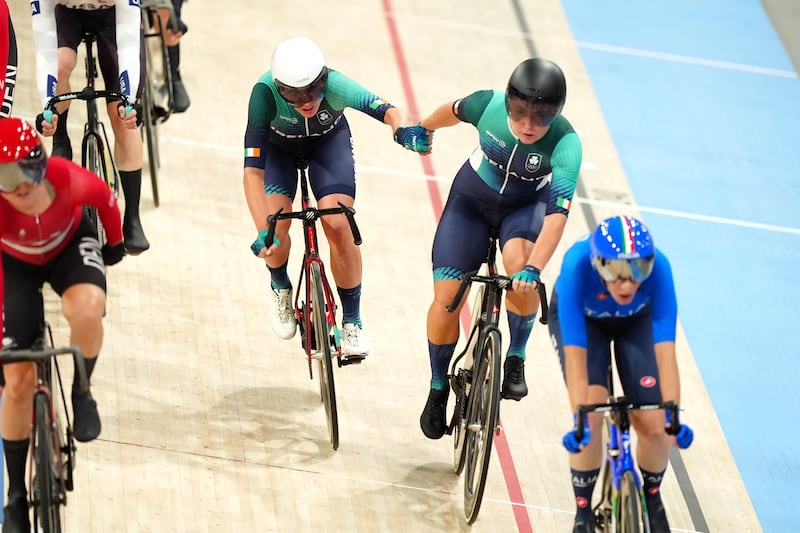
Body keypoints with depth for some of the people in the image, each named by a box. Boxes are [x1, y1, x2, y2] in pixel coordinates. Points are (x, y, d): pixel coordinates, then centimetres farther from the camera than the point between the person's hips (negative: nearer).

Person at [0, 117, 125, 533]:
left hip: (69, 245, 0)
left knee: (86, 311, -36)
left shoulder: (68, 180, -36)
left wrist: (116, 243, 5)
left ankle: (81, 392, -4)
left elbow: (106, 199, -12)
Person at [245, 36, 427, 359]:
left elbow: (386, 110, -51)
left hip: (329, 140, 0)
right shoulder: (265, 92, -39)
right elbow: (253, 170, -42)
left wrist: (402, 128, -75)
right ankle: (280, 289, 14)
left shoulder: (334, 85, -38)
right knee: (276, 227, -21)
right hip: (279, 145, 0)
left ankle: (352, 322, -1)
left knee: (338, 225, -20)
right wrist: (263, 231, -52)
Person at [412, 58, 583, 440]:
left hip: (526, 207, -1)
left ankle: (516, 359, -8)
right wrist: (424, 128, 17)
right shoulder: (488, 106, -28)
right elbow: (453, 111, -3)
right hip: (472, 198, 1)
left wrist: (532, 269, -54)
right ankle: (438, 388, 15)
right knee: (446, 298, -10)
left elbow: (557, 214, -41)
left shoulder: (565, 145, -33)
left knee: (520, 267, -33)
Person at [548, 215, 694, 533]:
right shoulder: (577, 266, -41)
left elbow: (665, 349, -40)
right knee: (591, 412, -23)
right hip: (581, 318, -1)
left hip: (636, 320, 1)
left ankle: (652, 498, 21)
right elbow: (575, 353, -42)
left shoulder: (657, 268, -38)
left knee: (653, 424, -11)